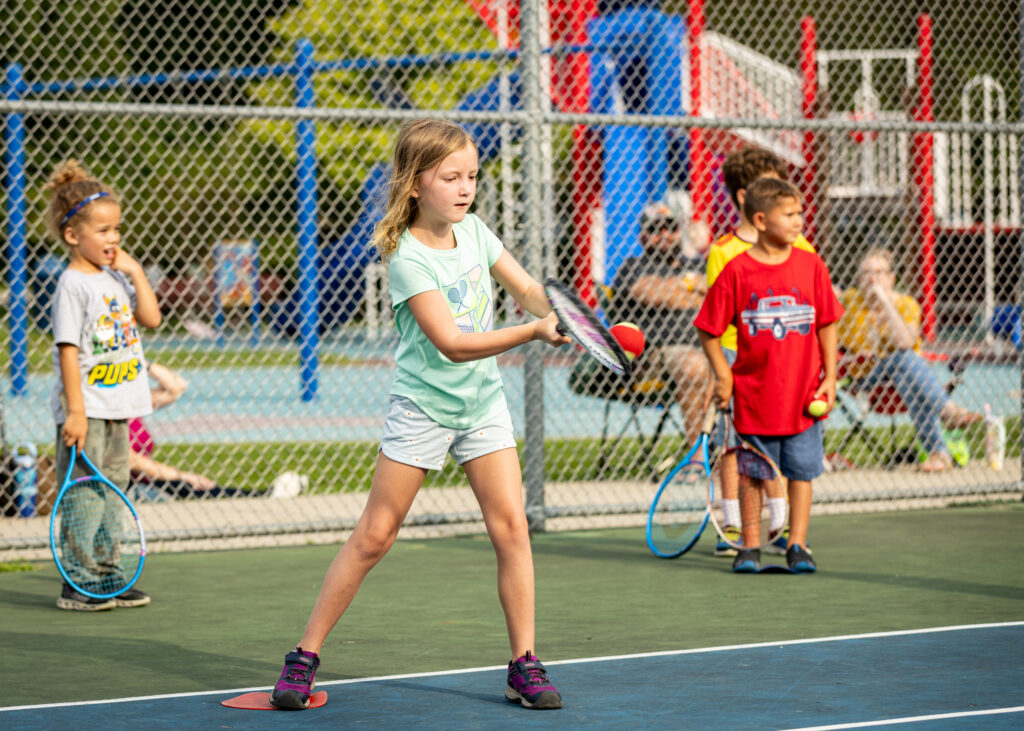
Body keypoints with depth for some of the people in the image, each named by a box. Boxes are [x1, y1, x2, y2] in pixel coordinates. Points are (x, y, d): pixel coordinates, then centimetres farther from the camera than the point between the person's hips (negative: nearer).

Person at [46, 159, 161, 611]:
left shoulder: (115, 278, 11)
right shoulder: (73, 285, -13)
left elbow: (151, 318, 10)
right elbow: (69, 350, -17)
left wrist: (135, 271, 2)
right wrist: (75, 411, -21)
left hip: (116, 410, 8)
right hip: (86, 412, -8)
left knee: (112, 491, 12)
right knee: (83, 496, -5)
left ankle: (105, 577, 19)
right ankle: (79, 584, -1)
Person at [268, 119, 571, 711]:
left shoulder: (473, 229, 0)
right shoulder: (408, 257, -19)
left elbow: (528, 289, 8)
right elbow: (452, 344, -26)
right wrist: (533, 332, -34)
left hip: (483, 402, 5)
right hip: (422, 407, -5)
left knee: (511, 527, -4)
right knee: (373, 536, -1)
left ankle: (524, 664, 5)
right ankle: (306, 656, 8)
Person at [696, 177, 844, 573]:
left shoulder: (811, 266, 0)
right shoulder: (736, 271, -7)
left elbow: (827, 325, 6)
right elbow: (709, 331, 0)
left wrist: (830, 377, 0)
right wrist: (723, 377, -5)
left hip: (803, 395, 1)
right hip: (754, 395, -1)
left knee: (801, 472, 5)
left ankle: (797, 545, 15)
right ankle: (750, 546, 19)